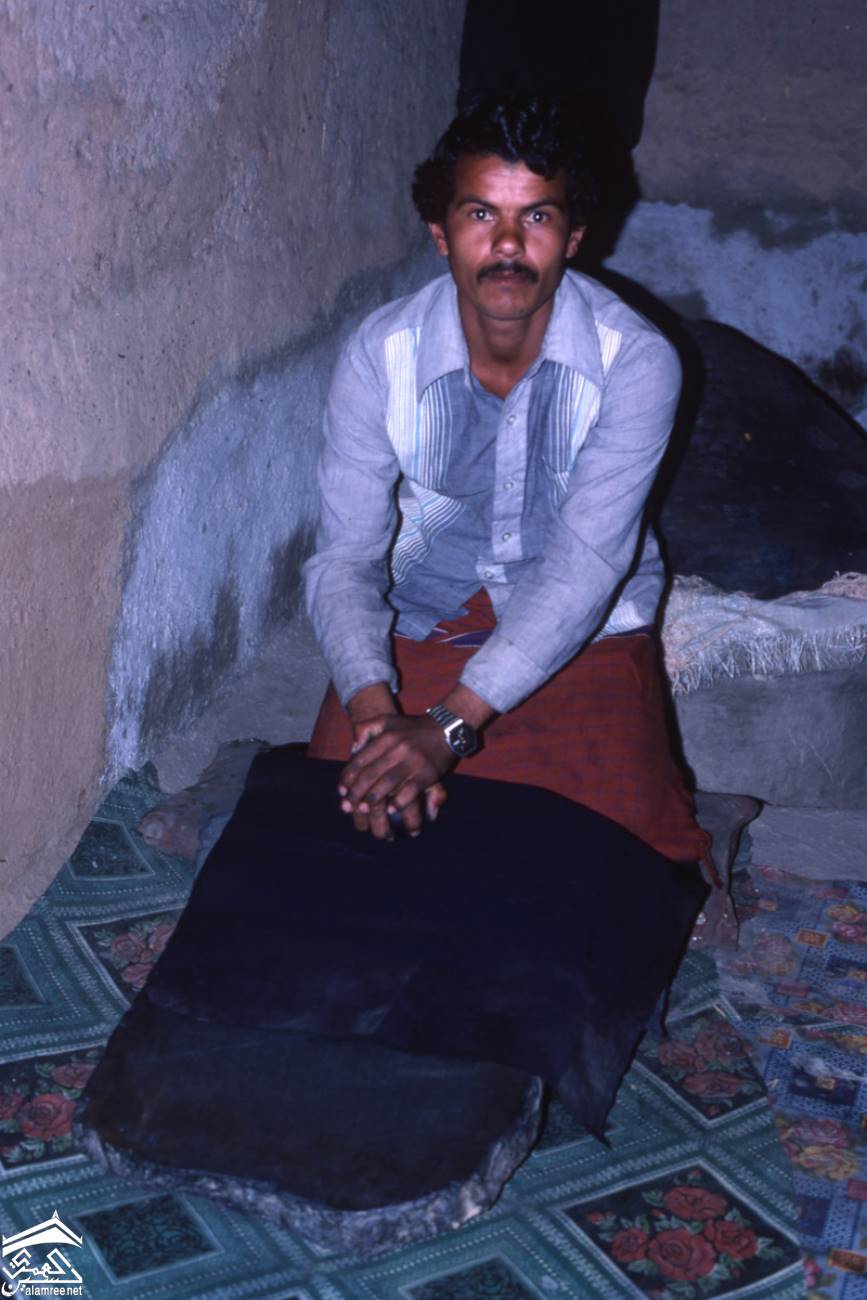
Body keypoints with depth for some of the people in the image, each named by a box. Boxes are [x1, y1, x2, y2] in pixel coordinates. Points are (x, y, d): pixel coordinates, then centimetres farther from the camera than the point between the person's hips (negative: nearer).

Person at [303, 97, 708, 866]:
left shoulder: (636, 362, -19)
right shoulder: (380, 356, -13)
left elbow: (586, 565, -27)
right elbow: (345, 558, -15)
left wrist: (449, 724, -37)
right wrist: (376, 711, -34)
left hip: (586, 636, -1)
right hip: (422, 629, 2)